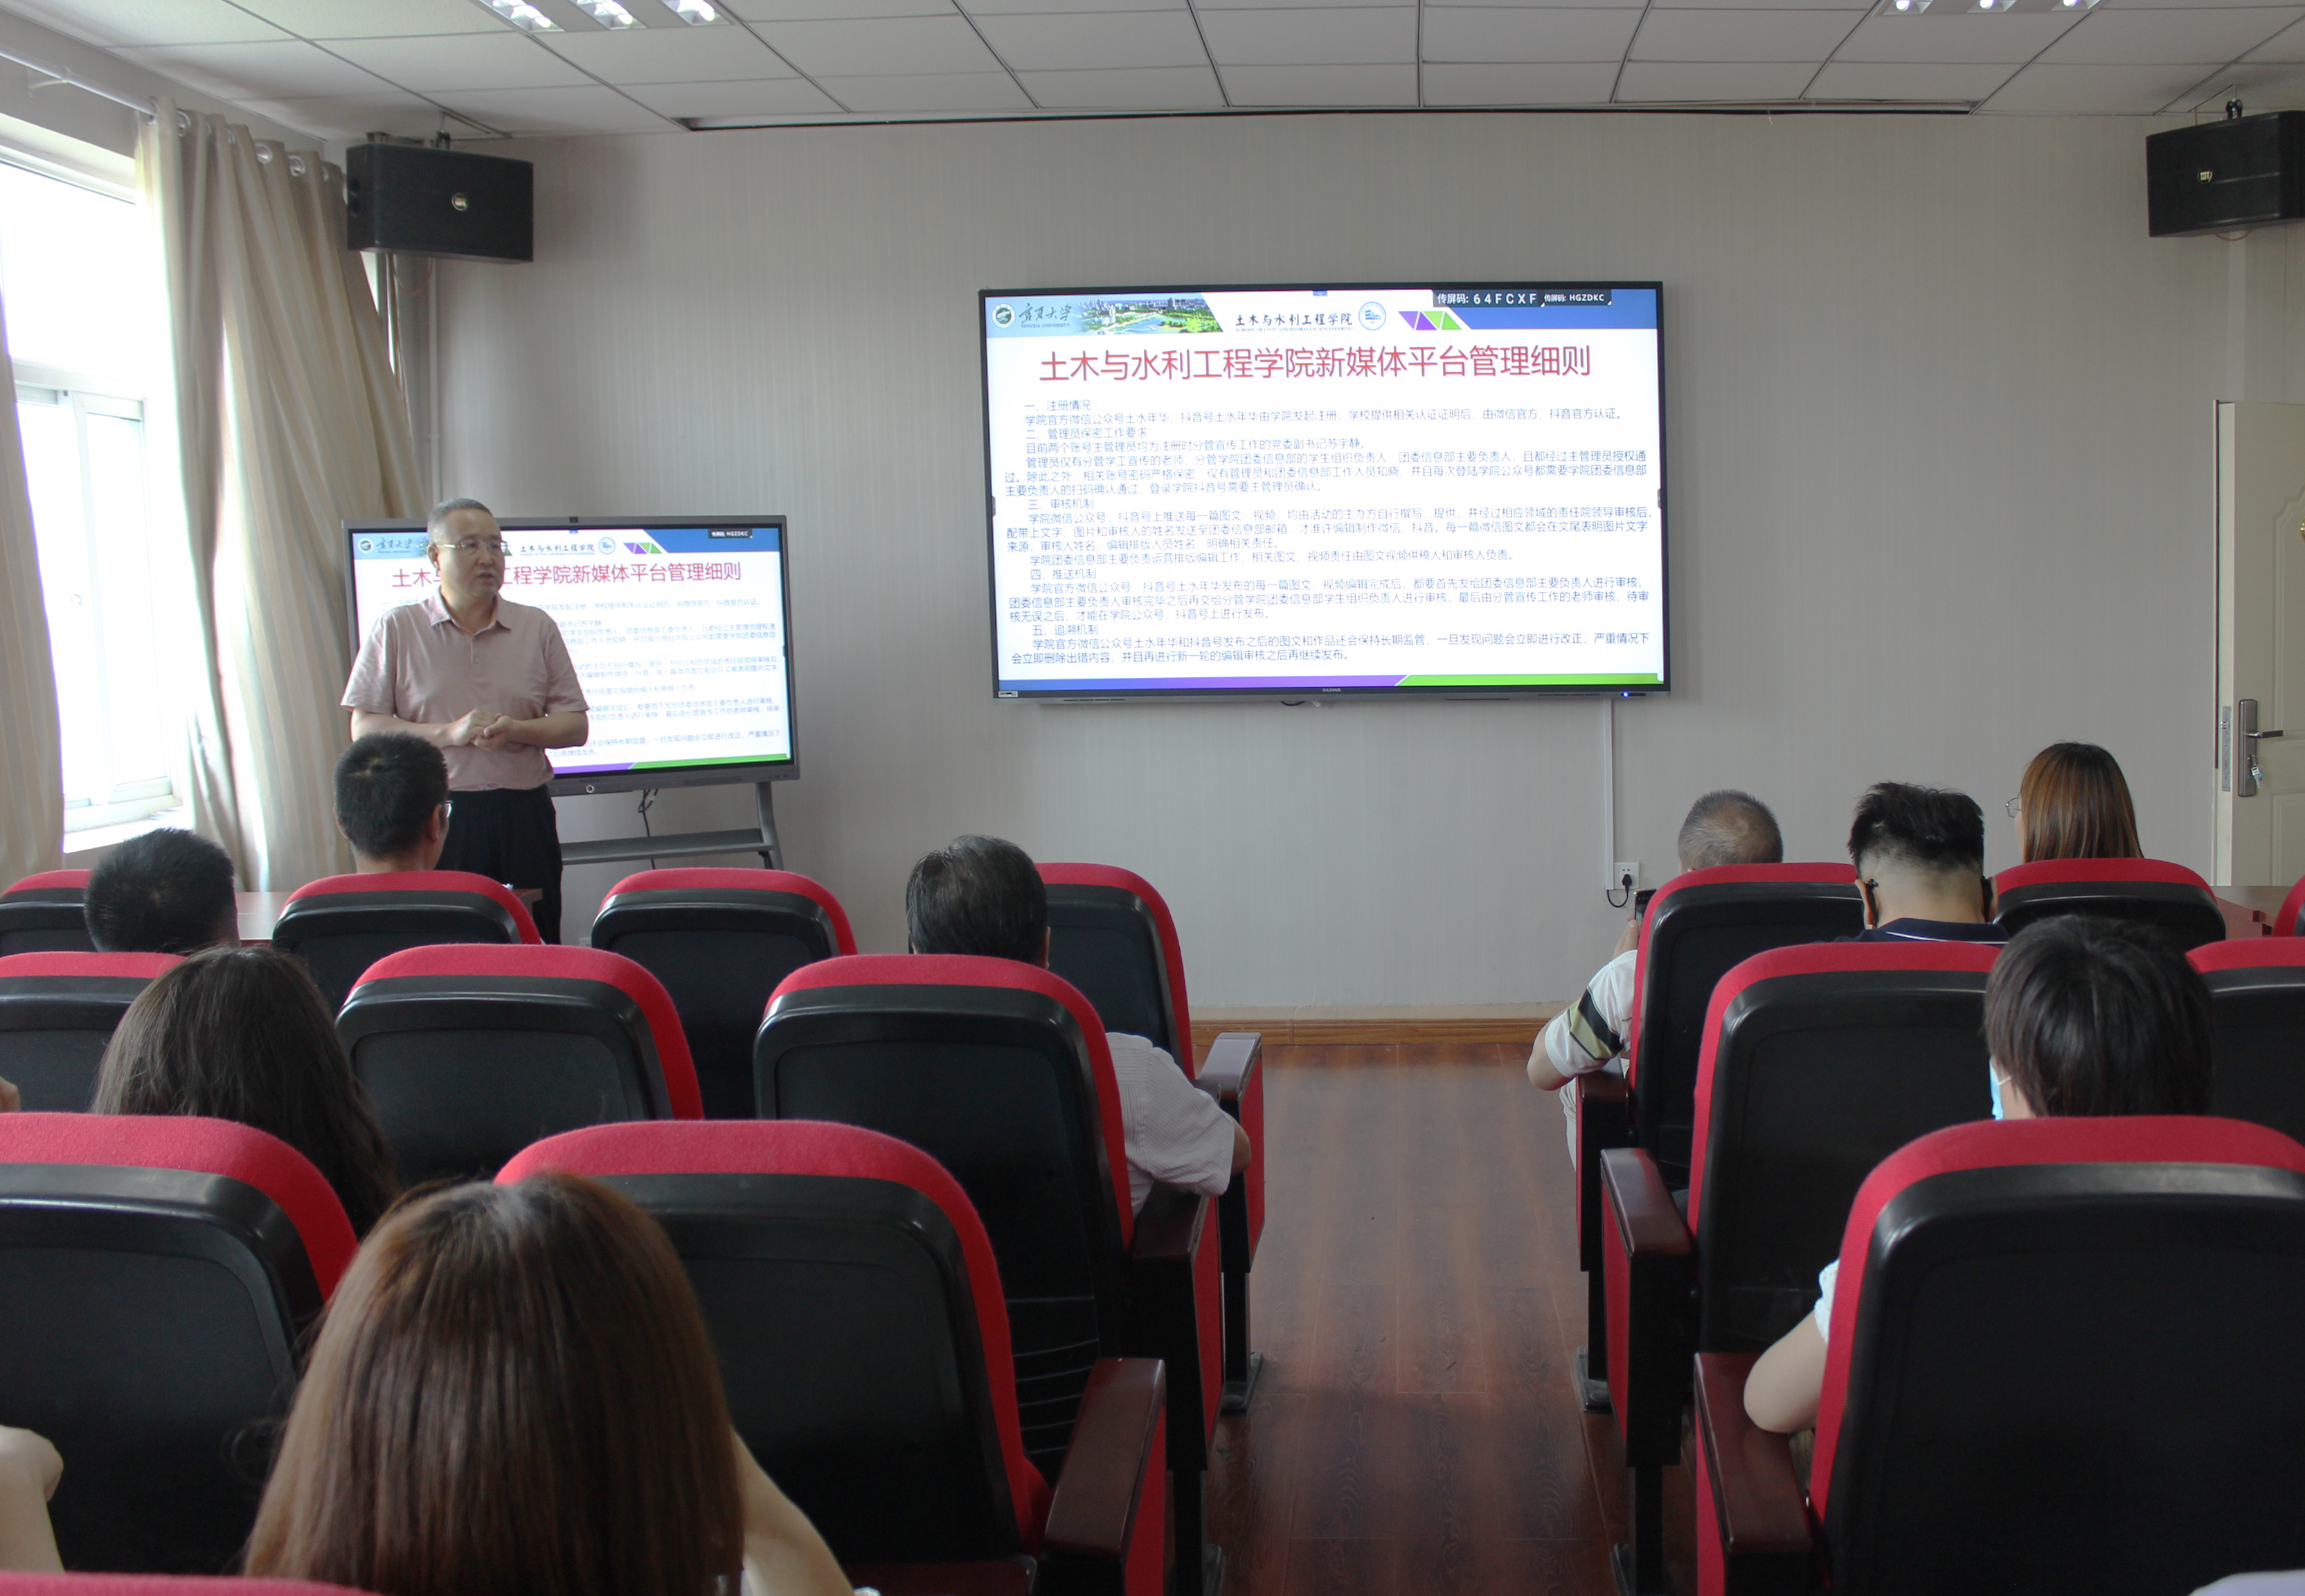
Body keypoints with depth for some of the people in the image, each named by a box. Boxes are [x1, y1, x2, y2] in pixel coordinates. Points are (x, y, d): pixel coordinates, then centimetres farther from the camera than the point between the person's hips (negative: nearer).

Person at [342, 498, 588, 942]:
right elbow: (364, 728, 0)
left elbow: (576, 725, 8)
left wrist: (515, 730, -12)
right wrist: (450, 733, -14)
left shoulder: (537, 628, 10)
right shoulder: (396, 629, 5)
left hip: (524, 817, 1)